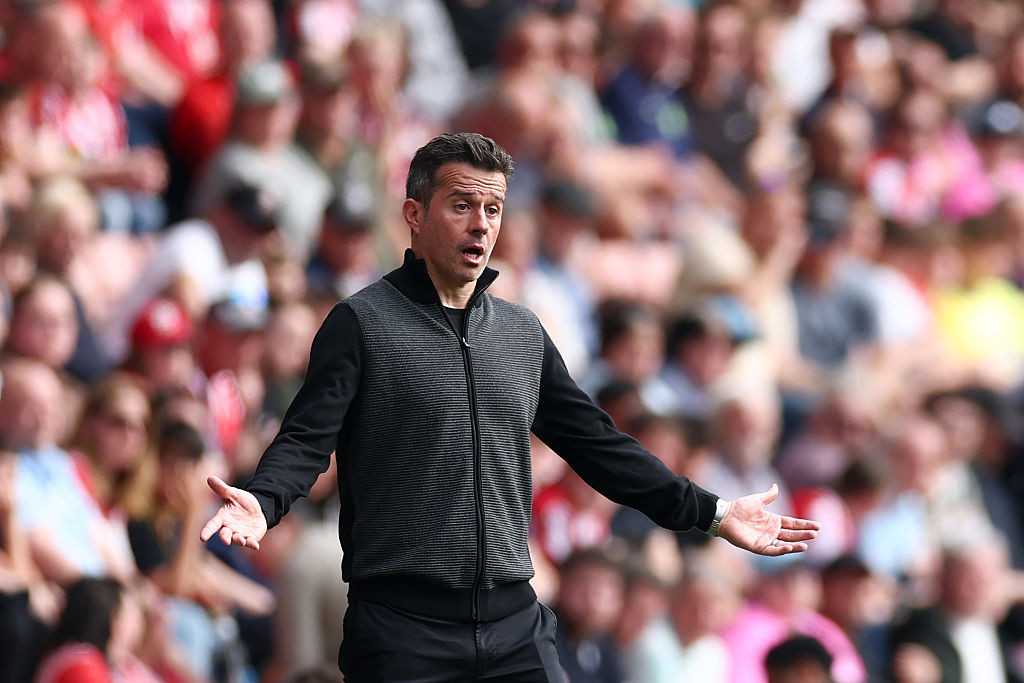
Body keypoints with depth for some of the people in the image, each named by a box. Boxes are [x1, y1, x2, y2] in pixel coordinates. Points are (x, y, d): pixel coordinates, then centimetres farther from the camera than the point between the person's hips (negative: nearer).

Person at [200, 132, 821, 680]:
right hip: (402, 630, -5)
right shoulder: (362, 324, 0)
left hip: (514, 621, 5)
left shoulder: (524, 334, 17)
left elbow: (597, 443, 22)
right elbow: (307, 439, -10)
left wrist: (710, 512, 19)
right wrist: (262, 502, -31)